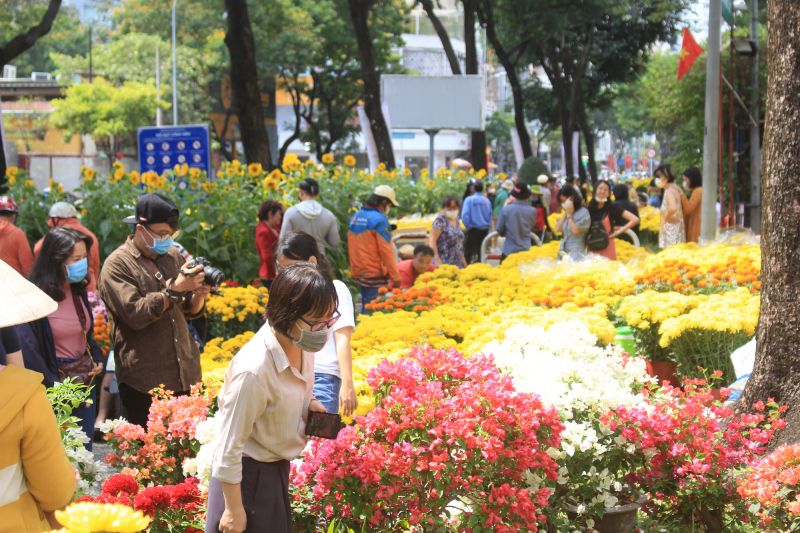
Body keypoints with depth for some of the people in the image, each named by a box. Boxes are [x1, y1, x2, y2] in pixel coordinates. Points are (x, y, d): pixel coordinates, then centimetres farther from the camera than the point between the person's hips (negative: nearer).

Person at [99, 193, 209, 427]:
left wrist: (199, 296, -3)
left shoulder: (173, 256, 12)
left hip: (186, 376, 6)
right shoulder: (117, 265, -6)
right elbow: (135, 314, -19)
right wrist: (174, 289, -20)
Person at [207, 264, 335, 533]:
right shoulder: (253, 369, -33)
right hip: (246, 474, -8)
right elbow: (228, 447, -25)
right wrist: (233, 509, -18)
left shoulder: (302, 344, -10)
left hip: (277, 467, 8)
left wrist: (309, 402, -5)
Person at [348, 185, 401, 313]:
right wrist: (395, 277, -12)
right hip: (375, 274, -8)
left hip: (358, 272, 8)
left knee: (366, 308, 16)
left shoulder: (356, 216, 11)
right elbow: (386, 251, -16)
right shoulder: (379, 219, -14)